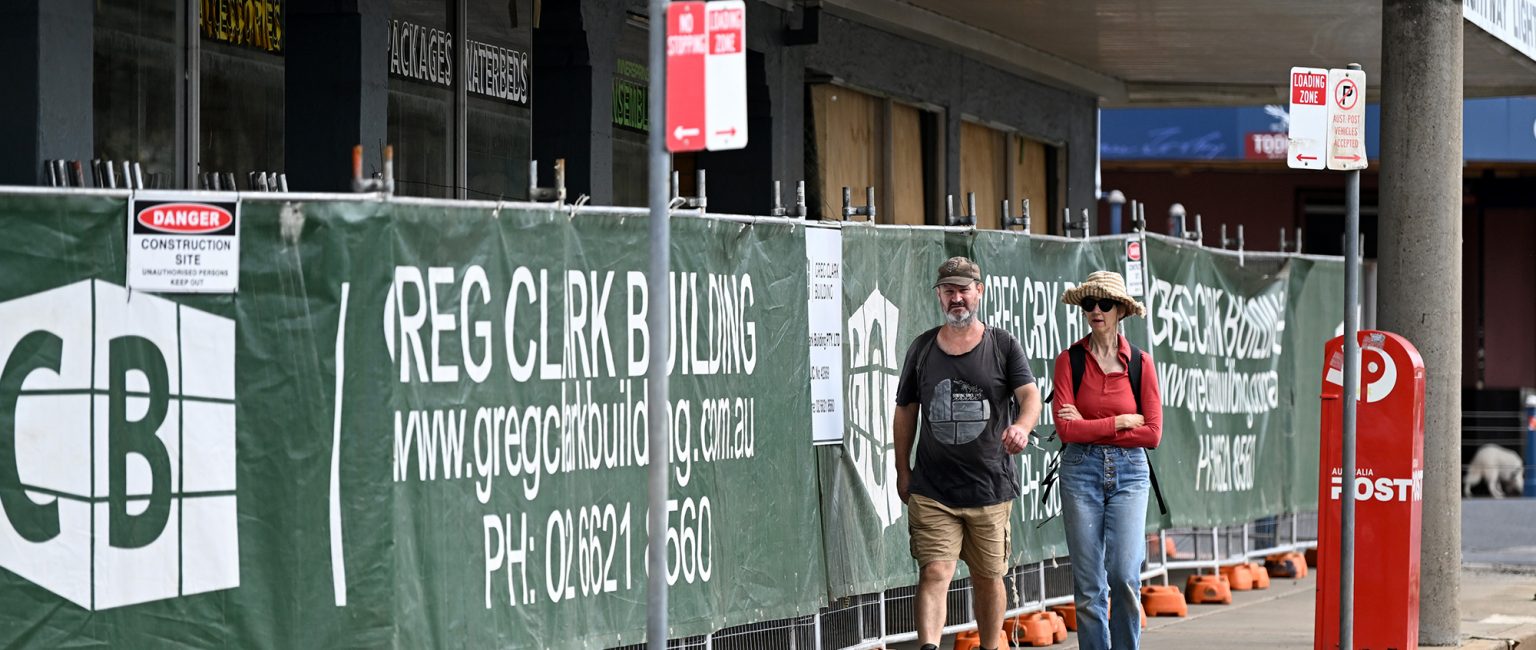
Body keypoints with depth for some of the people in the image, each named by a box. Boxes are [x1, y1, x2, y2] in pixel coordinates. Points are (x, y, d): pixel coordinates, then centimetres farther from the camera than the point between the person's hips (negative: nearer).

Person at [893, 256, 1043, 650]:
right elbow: (905, 411, 15)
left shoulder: (1003, 346, 3)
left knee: (989, 579, 10)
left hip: (991, 485, 0)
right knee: (934, 573, -14)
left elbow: (1030, 395, -10)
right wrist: (902, 471, 12)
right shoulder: (922, 348, 8)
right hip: (932, 489, 0)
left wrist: (1022, 425, -32)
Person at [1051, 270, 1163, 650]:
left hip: (1129, 472, 0)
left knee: (1124, 575, -12)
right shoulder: (1070, 361, 3)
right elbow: (1066, 429, -7)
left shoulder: (1140, 363, 4)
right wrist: (1121, 422, -7)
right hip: (1081, 471, 0)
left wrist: (1090, 427, -5)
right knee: (1088, 581, -1)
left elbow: (1152, 434, -2)